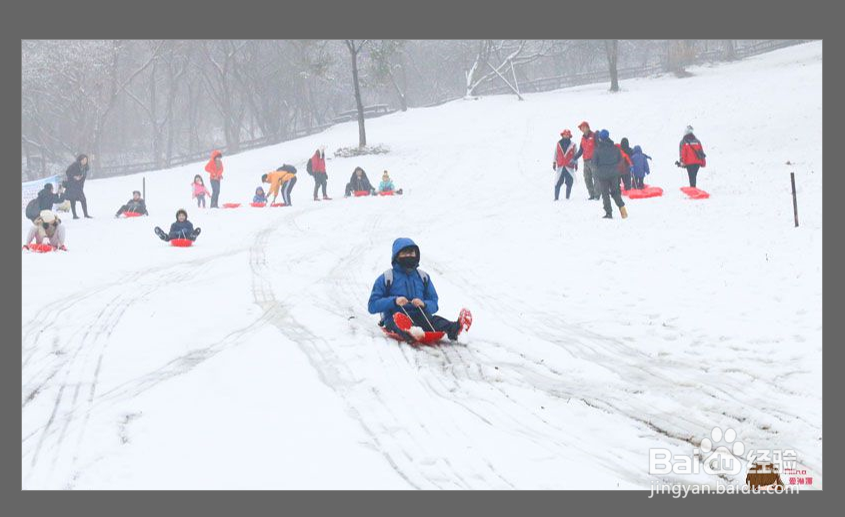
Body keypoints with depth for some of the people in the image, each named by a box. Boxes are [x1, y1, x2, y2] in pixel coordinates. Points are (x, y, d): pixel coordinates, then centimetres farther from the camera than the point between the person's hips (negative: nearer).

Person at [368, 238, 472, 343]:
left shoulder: (423, 277, 22)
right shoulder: (386, 278, 11)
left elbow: (434, 304, 19)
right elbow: (372, 306, 3)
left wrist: (424, 304, -6)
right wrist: (394, 301, -13)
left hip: (419, 316, 3)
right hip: (395, 319, -3)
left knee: (433, 320, -30)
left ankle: (452, 328, -62)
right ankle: (407, 334, -74)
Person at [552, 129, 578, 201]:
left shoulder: (573, 145, 2)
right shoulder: (558, 144, 6)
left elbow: (575, 155, 8)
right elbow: (555, 154, 14)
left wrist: (576, 164, 6)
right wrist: (554, 163, 12)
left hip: (569, 167, -1)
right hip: (560, 167, 1)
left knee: (569, 183, 1)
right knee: (558, 183, -3)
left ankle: (567, 197, 10)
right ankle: (556, 197, 4)